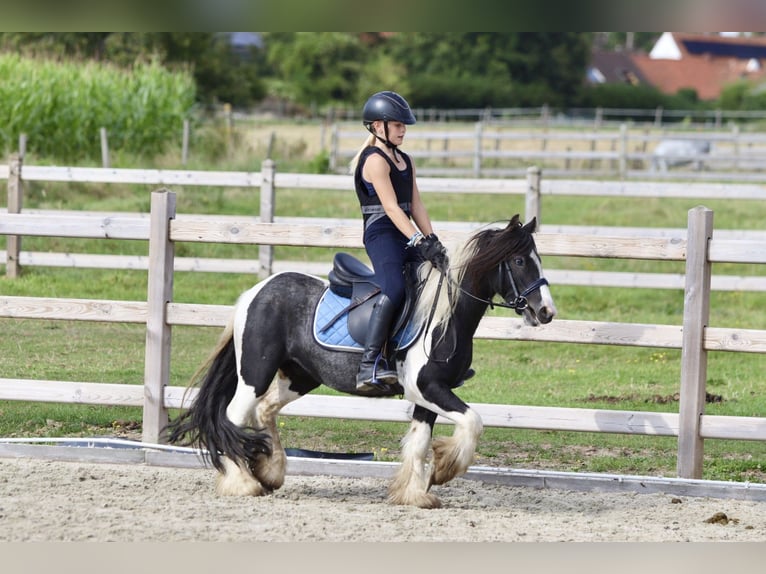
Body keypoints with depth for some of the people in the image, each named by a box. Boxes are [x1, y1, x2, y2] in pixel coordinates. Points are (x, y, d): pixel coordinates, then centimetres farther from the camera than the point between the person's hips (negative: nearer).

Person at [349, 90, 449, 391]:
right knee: (394, 290, -29)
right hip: (382, 234, -10)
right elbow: (391, 207, -19)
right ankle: (370, 364, -35)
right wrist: (419, 241, -25)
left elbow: (416, 205, 14)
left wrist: (432, 240, 2)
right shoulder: (375, 160, -11)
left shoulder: (405, 161, 18)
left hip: (405, 236, 10)